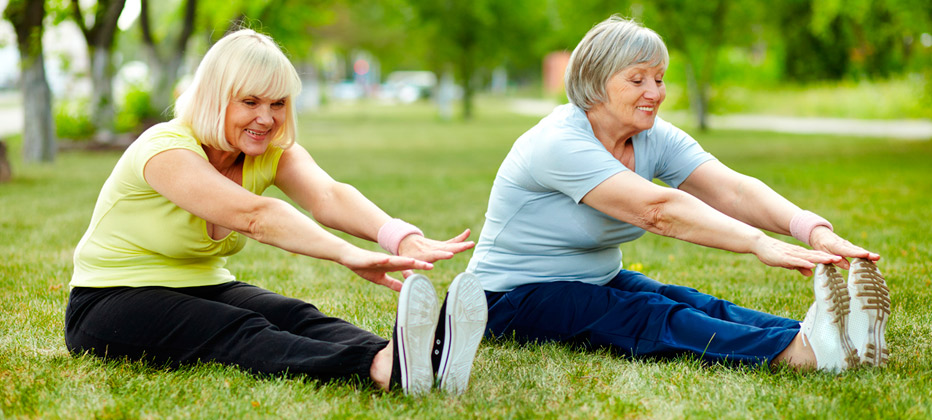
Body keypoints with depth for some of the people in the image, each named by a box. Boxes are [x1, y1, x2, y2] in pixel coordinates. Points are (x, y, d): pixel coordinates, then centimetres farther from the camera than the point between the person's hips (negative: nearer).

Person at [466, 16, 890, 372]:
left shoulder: (656, 139, 0)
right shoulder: (560, 143, -24)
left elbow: (732, 190, -16)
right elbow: (657, 209, -36)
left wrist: (813, 230, -34)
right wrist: (759, 243, -46)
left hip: (598, 282, 7)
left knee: (692, 303, -22)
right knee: (649, 317, -33)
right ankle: (801, 352, -56)